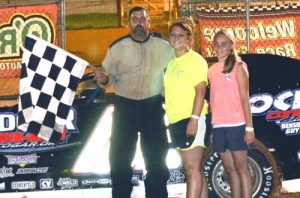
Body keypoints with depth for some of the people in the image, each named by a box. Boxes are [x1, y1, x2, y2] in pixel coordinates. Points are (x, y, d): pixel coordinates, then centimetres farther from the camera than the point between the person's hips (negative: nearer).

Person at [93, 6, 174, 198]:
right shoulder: (117, 47, -1)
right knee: (120, 159, 3)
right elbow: (110, 77, -2)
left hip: (153, 107, 0)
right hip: (125, 107, 0)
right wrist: (103, 79, -24)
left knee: (157, 160, 9)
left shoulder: (164, 46, 0)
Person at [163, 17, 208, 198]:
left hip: (191, 120, -8)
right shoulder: (172, 63, 18)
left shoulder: (195, 59, -5)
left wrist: (194, 119, -22)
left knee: (192, 169, -11)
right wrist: (170, 119, 15)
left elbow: (201, 90, -13)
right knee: (194, 170, 10)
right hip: (176, 121, 8)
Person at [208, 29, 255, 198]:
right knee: (230, 169, 9)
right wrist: (212, 127, 9)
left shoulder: (238, 66, -2)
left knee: (241, 167, -2)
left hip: (236, 125, -5)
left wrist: (249, 127, -11)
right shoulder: (212, 70, 12)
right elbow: (213, 100, 13)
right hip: (218, 126, 5)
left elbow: (245, 98, -6)